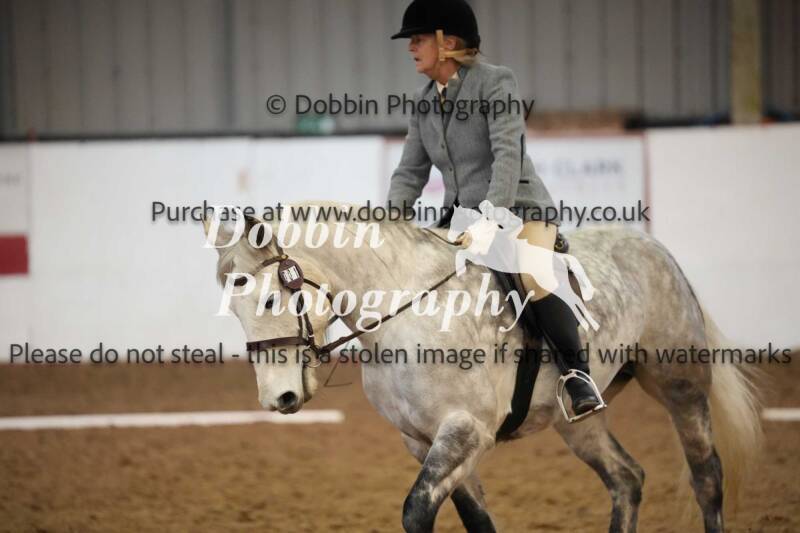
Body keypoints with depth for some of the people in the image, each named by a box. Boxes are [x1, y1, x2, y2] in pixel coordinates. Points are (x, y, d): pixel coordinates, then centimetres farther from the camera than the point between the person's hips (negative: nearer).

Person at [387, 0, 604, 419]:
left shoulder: (495, 82, -10)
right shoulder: (422, 101, 11)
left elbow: (508, 154, -20)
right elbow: (411, 171, 11)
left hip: (520, 209, -8)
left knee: (533, 278, -32)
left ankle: (577, 374, -21)